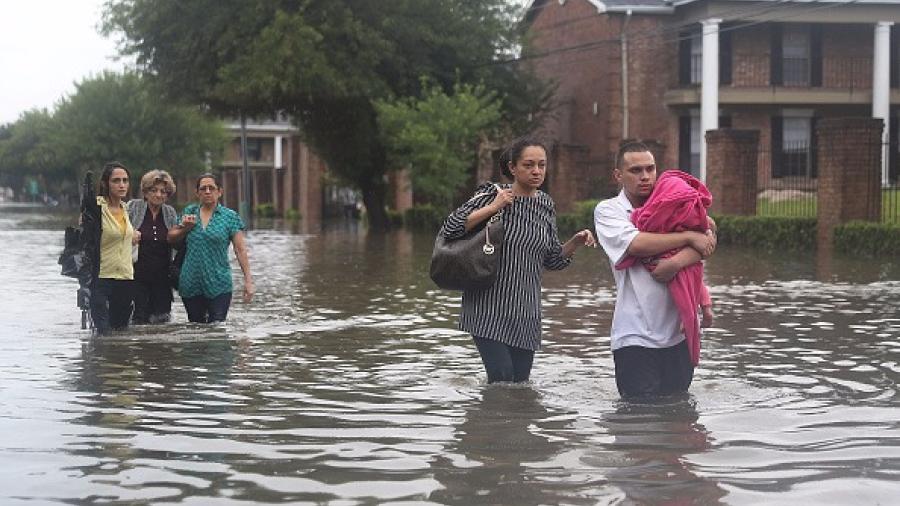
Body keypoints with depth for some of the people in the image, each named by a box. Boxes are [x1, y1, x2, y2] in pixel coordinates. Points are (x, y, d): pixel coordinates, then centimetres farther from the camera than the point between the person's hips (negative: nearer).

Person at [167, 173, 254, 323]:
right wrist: (185, 227, -3)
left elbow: (240, 250, -5)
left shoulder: (230, 217, 0)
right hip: (191, 285, 3)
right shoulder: (189, 212, 9)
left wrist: (248, 280, -12)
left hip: (219, 286, -3)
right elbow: (171, 238, 17)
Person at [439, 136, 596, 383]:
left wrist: (574, 243, -1)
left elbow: (552, 260, 16)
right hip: (488, 307, -5)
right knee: (502, 379, -15)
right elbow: (448, 230, -14)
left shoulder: (546, 205, 9)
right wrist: (492, 208, -18)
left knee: (521, 384, 6)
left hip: (526, 312, 5)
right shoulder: (493, 195, -6)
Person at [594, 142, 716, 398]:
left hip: (678, 333, 4)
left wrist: (678, 262, -19)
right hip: (636, 336, -4)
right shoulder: (608, 210, 3)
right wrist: (690, 237, -9)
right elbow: (636, 244, -16)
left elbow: (708, 241, 0)